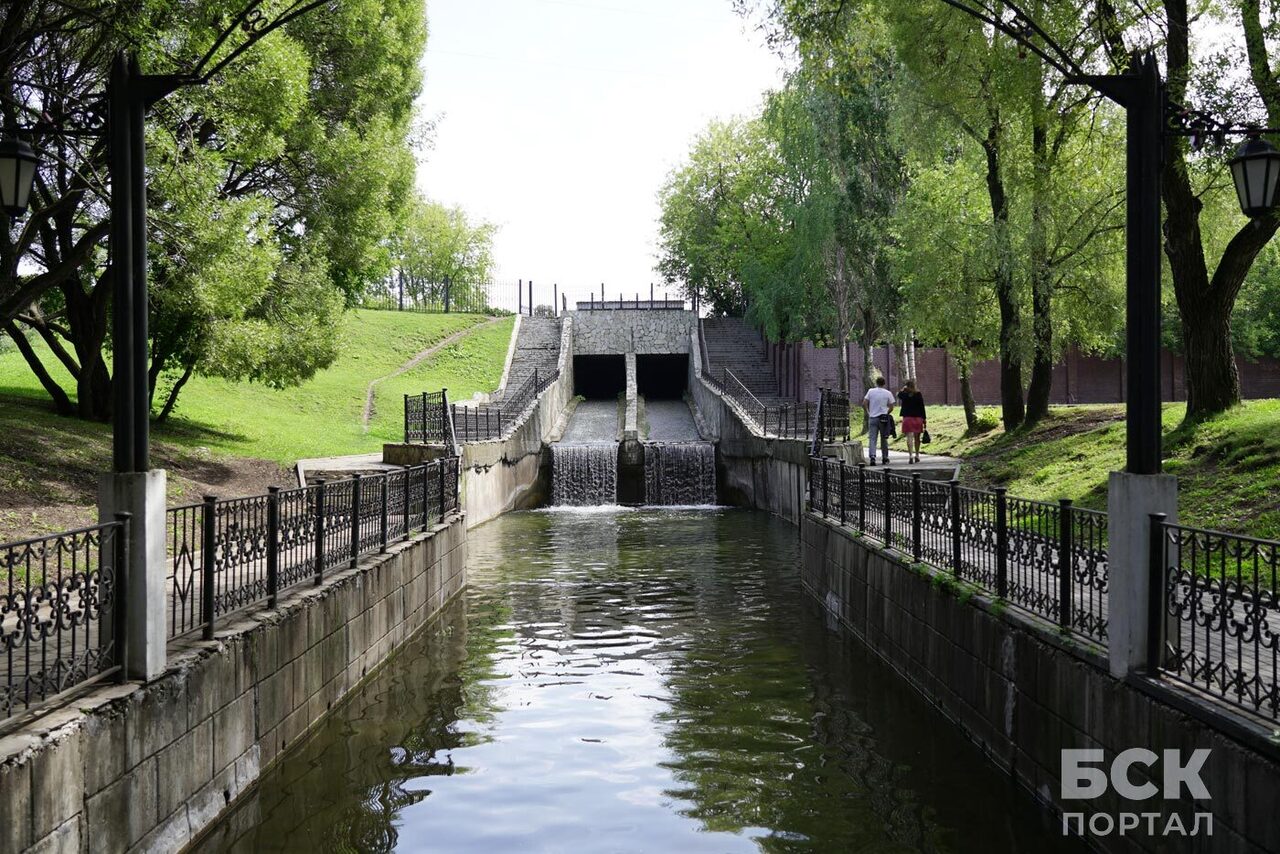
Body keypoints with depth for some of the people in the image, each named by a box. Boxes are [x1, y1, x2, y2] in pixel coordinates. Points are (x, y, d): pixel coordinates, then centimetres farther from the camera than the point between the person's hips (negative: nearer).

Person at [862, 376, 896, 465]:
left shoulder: (870, 391, 0)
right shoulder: (888, 393, 0)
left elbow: (864, 404, -3)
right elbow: (891, 407, -1)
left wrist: (868, 412, 11)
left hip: (872, 418, 0)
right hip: (884, 418, 0)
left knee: (872, 439, -1)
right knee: (884, 439, 11)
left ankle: (872, 456, -19)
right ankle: (885, 458, 17)